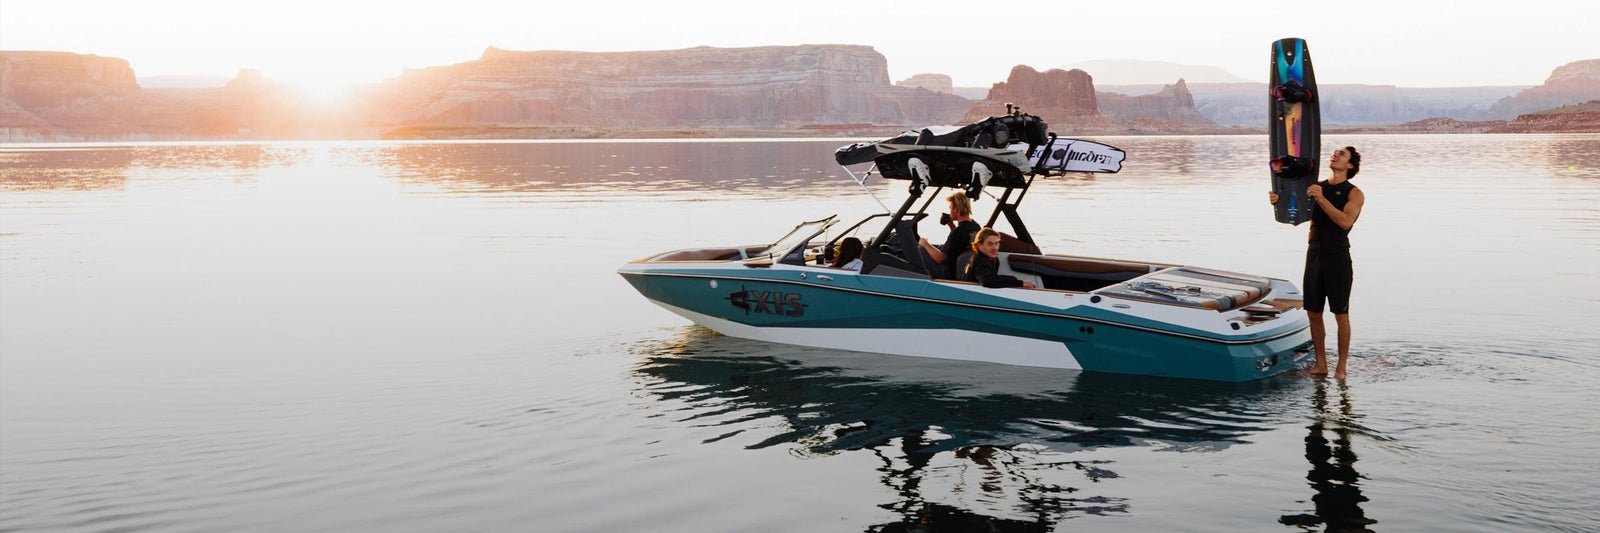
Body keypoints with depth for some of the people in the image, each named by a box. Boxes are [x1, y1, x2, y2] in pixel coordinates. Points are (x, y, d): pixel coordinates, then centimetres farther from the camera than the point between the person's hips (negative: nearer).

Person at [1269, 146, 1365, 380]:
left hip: (1338, 258, -5)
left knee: (1341, 315, -1)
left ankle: (1341, 367, 6)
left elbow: (1345, 221, -19)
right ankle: (1321, 364, 15)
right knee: (1313, 313, 6)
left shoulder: (1355, 194, -2)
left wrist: (1321, 199, -27)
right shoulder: (1315, 187, 13)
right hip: (1314, 256, 5)